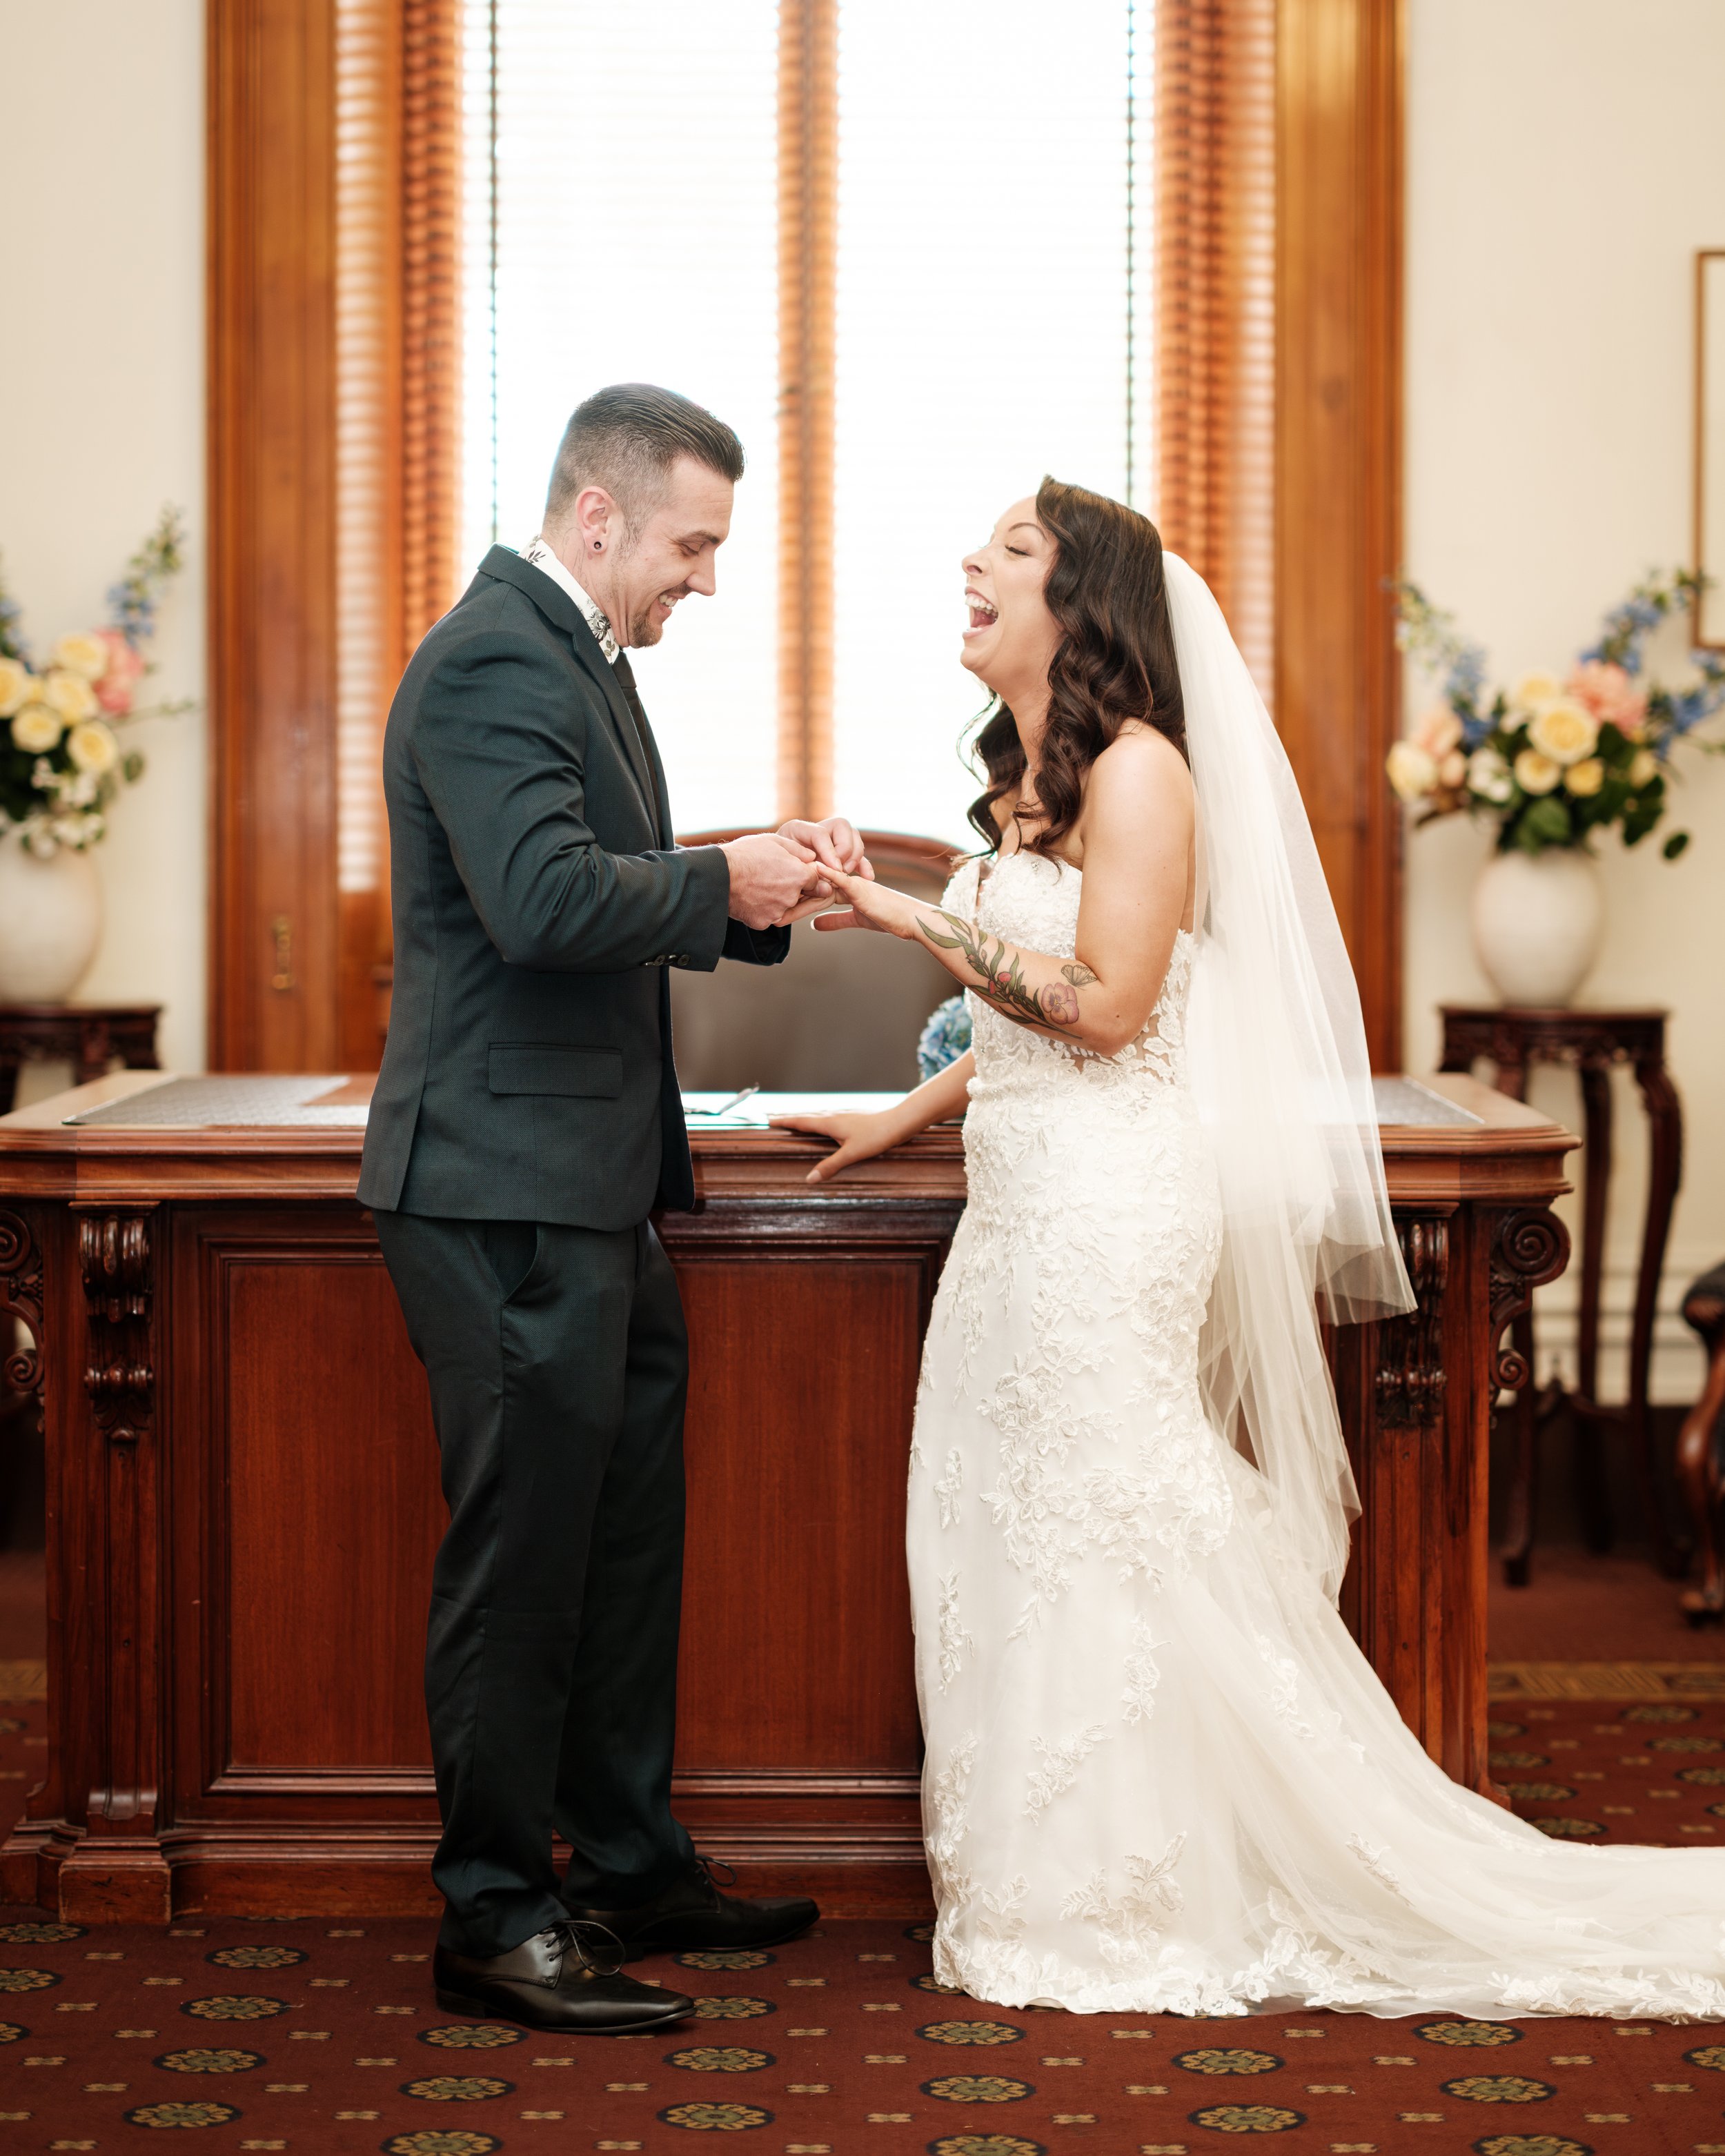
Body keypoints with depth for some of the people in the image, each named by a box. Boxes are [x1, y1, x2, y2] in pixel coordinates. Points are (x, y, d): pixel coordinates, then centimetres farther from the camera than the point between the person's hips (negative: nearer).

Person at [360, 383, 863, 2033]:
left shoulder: (577, 655, 18)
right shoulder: (493, 660, -16)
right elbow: (546, 901, -28)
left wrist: (764, 894, 6)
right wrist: (724, 883, -14)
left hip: (586, 1194, 11)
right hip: (508, 1191, -11)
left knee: (625, 1539, 17)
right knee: (522, 1556, -2)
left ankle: (631, 1870, 29)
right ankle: (496, 1918, 9)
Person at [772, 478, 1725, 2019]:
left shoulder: (1138, 768, -11)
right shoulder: (1027, 778, 16)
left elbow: (1103, 1005, -17)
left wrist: (921, 921, -15)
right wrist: (898, 1122, 22)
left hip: (1109, 1199, -9)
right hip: (1027, 1198, 9)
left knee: (1102, 1538, -2)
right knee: (1014, 1532, 9)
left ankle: (1143, 1911, 9)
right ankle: (1060, 1888, 18)